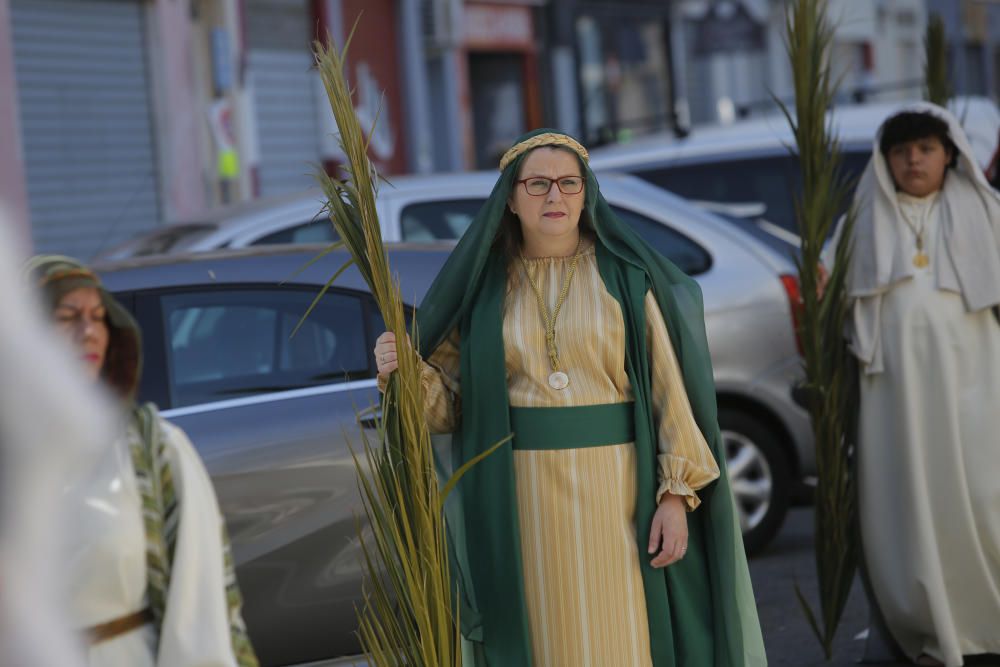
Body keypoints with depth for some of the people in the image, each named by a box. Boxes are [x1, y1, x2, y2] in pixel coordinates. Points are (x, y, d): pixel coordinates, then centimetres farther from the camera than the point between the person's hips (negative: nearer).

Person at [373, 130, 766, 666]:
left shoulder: (625, 273, 1)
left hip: (613, 489, -1)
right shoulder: (483, 284, 6)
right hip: (521, 500, 1)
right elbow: (448, 403, 6)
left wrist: (677, 493, -10)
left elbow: (668, 382, -3)